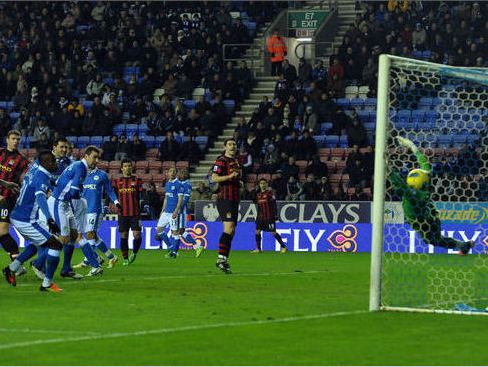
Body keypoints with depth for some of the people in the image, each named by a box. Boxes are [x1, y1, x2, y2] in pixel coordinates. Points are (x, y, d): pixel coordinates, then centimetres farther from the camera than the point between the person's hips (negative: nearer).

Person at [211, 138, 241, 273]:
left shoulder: (235, 162, 21)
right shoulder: (221, 161, -7)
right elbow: (214, 178, -16)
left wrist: (239, 183, 12)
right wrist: (229, 176, -26)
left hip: (234, 199, 9)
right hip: (224, 198, -9)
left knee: (231, 231, 8)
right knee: (229, 228, -19)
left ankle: (224, 259, 12)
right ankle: (221, 258, -21)